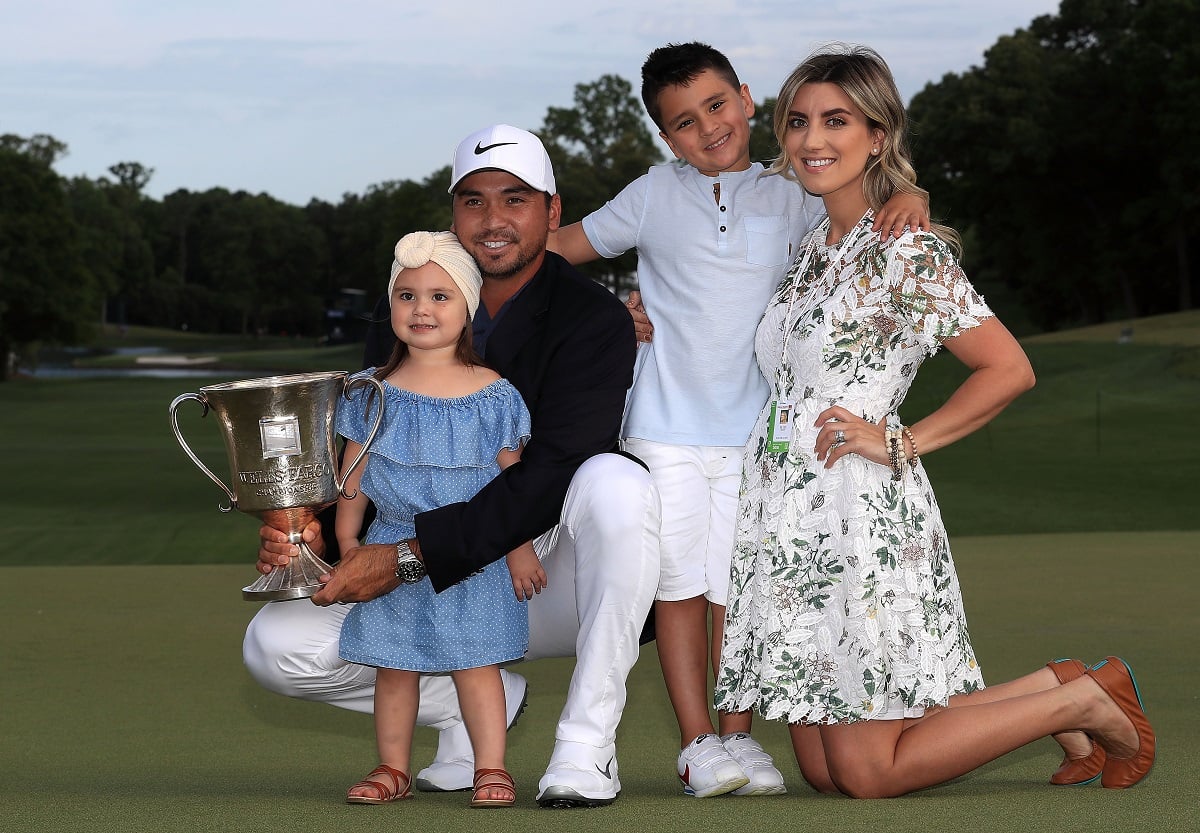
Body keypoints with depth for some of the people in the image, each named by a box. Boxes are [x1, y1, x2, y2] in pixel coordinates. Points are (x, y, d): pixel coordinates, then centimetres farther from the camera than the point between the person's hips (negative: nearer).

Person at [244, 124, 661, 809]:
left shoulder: (596, 321, -13)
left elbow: (546, 481, -24)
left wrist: (410, 554, -30)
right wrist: (310, 533, -21)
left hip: (553, 582, -4)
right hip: (440, 592, 4)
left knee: (617, 485, -37)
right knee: (275, 644, -13)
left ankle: (587, 741, -25)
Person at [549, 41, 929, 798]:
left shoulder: (789, 198, 7)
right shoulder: (655, 197, 7)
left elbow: (865, 226, 7)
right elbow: (564, 246, 14)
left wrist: (906, 201, -15)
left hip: (754, 432, 0)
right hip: (666, 430, 0)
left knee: (738, 592, 2)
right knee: (680, 587, 1)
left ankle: (738, 736, 11)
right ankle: (697, 742, 7)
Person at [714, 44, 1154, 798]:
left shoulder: (907, 253, -9)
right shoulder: (811, 249, 15)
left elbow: (1009, 370, -12)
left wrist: (900, 443, -10)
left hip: (861, 513, -8)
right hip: (790, 521, 8)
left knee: (870, 775, -7)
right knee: (824, 771, 8)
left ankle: (1086, 701, 10)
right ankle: (1051, 688, 20)